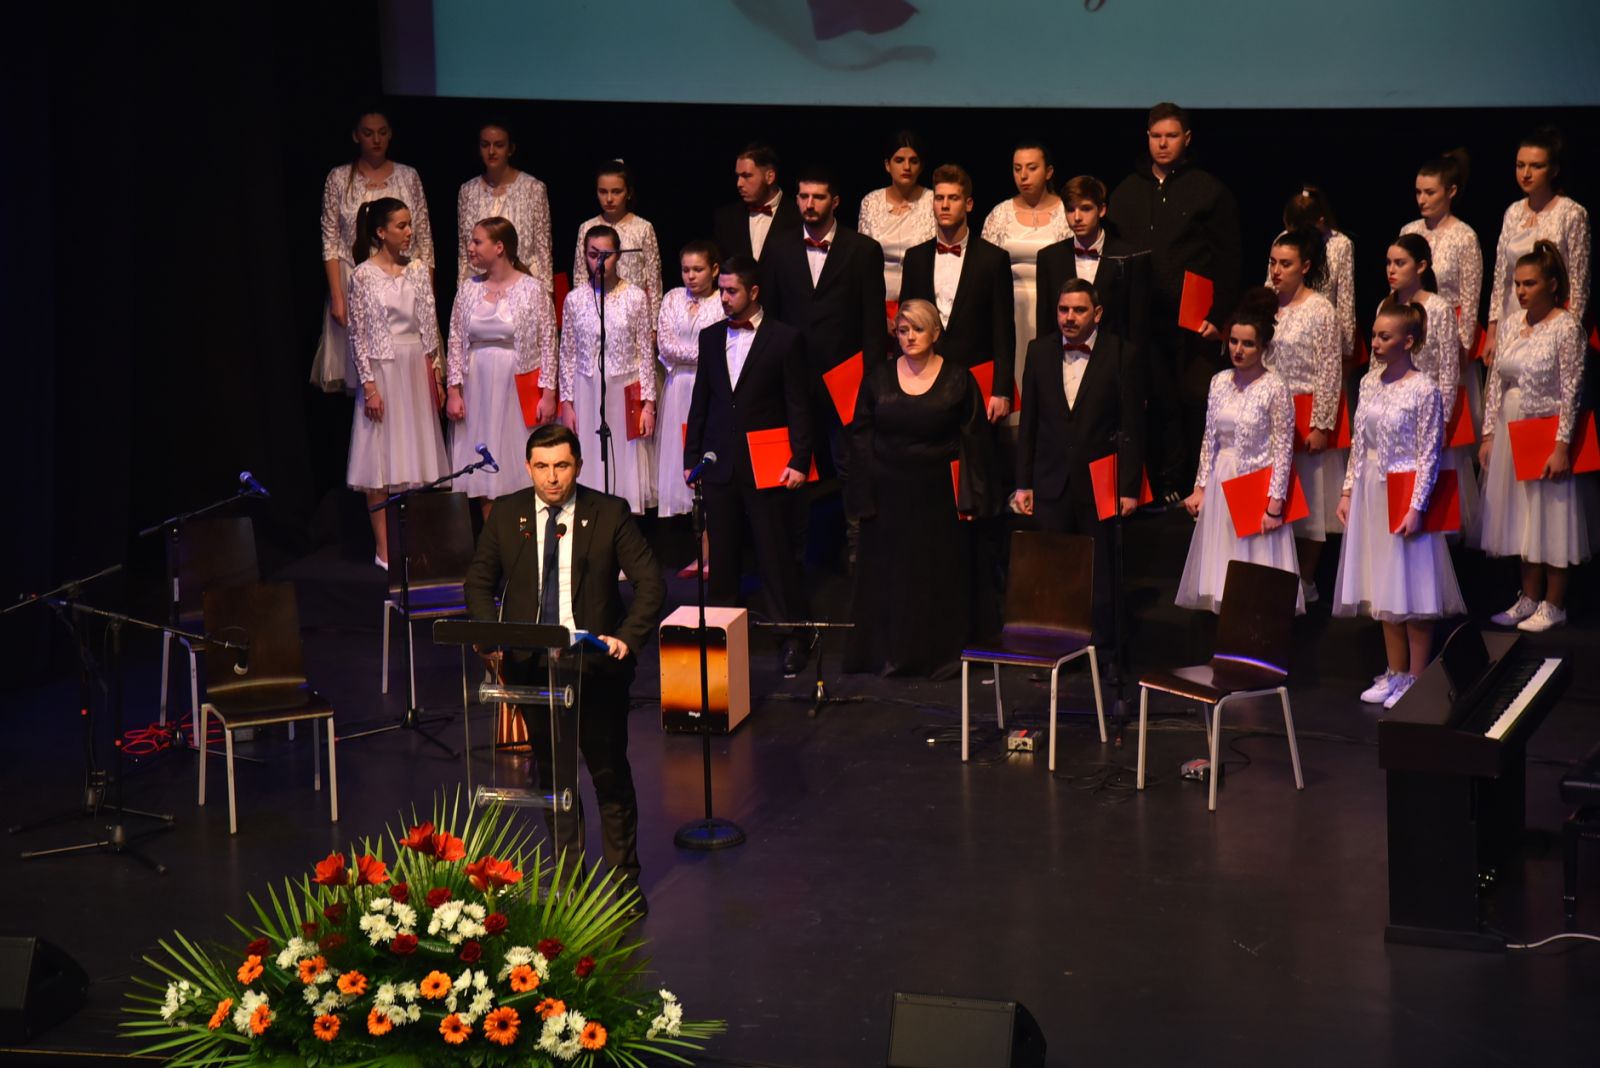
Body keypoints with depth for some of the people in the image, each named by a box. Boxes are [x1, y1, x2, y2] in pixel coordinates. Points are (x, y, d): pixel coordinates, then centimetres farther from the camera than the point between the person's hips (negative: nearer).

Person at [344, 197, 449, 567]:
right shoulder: (363, 275, -7)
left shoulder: (418, 270, 5)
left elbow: (430, 326, 8)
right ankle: (385, 549, 6)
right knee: (382, 459, 0)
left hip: (417, 370, 4)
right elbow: (358, 335, -7)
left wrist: (436, 375, 5)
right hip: (383, 370, -4)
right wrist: (369, 385, -11)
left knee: (417, 457, 7)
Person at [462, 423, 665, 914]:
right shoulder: (506, 516, 3)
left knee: (610, 773, 6)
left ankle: (623, 878, 20)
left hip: (595, 661, -2)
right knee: (552, 776, 12)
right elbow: (479, 580, 11)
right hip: (531, 665, 2)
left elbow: (651, 583, -6)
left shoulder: (610, 514, -5)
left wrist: (626, 637, -20)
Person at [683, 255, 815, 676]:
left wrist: (799, 462, -11)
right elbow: (700, 402, 14)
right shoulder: (711, 337, 11)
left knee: (777, 554, -1)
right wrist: (691, 459, 10)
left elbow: (799, 406, -4)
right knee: (721, 556, 7)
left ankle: (792, 637, 7)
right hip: (720, 465, 4)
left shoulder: (786, 339, -3)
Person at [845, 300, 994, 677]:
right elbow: (860, 435, 7)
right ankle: (889, 654, 15)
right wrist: (862, 494, 0)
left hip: (938, 497, -2)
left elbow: (975, 441, 0)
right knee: (886, 575, 5)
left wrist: (970, 497, -6)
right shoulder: (879, 378, 4)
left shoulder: (957, 380, -2)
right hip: (888, 495, 2)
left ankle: (940, 654, 13)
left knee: (940, 574, 2)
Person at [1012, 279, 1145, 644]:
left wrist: (1129, 489, -6)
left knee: (1101, 577, 3)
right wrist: (1023, 483, 7)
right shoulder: (1039, 351, 6)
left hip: (1100, 484, -2)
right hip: (1051, 485, 3)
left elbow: (1133, 429, -2)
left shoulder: (1122, 356, -4)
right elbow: (1028, 424, 11)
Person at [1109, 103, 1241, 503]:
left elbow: (1227, 261, 0)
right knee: (1159, 405, 4)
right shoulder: (1127, 193, 13)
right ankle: (1167, 487, 11)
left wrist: (1218, 316, -8)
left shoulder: (1209, 191, 3)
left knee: (1196, 402, -5)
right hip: (1143, 318, 3)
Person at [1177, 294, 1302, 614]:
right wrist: (1200, 487, 7)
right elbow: (1209, 440, 10)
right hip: (1221, 483, 5)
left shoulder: (1275, 388, -11)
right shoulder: (1219, 382, 4)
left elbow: (1283, 449, -11)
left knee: (1255, 561, -2)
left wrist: (1275, 503, -14)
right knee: (1222, 561, 8)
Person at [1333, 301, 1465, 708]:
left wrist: (1416, 508, -16)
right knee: (1384, 588, 13)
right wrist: (1348, 491, 8)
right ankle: (1396, 672, 25)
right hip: (1370, 492, 6)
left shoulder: (1424, 390, -13)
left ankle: (1417, 679, 11)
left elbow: (1429, 456, -13)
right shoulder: (1369, 382, 5)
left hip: (1404, 495, -6)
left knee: (1411, 587, 1)